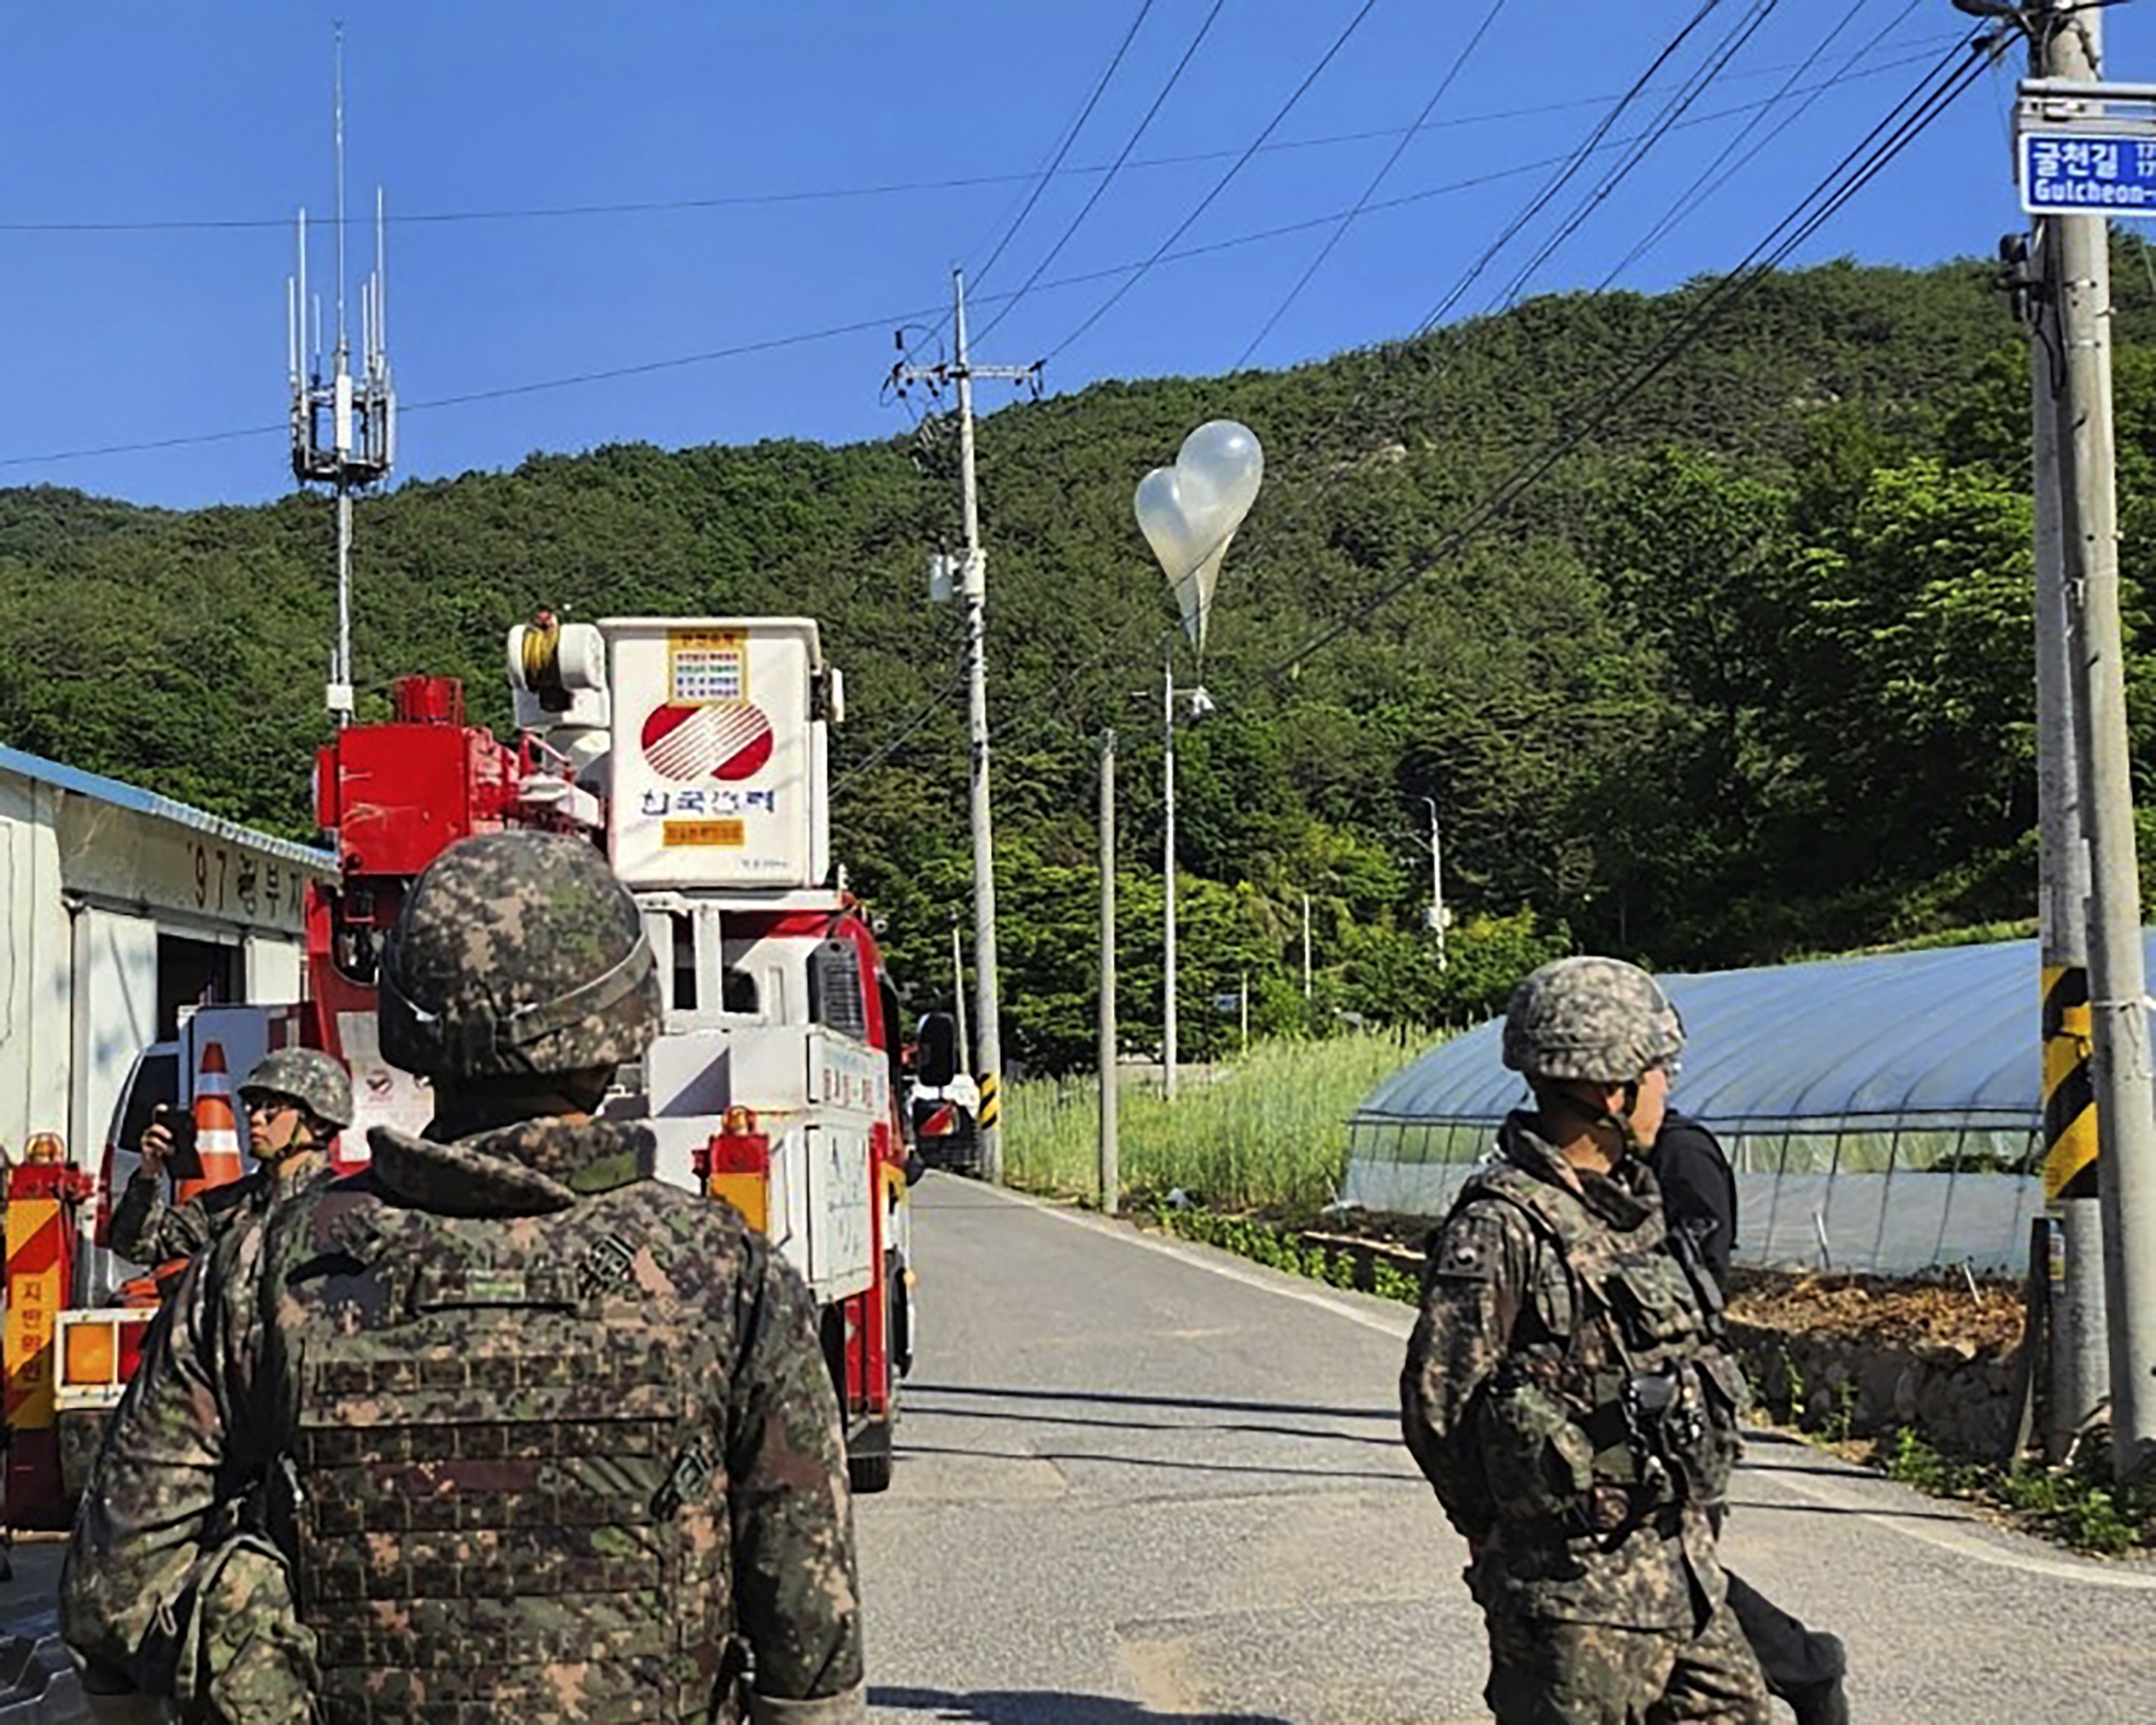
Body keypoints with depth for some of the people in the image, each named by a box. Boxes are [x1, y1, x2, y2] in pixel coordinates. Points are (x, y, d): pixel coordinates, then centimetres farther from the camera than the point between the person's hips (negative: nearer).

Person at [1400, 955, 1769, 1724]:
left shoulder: (1630, 1202, 10)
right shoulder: (1499, 1227, -18)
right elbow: (1437, 1404, -17)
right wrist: (1524, 1529, -4)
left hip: (1683, 1573, 8)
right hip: (1575, 1593, -8)